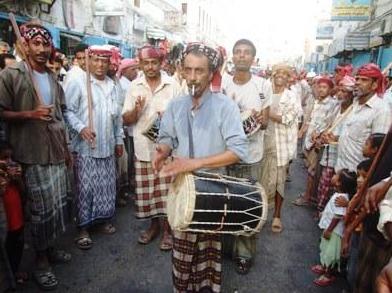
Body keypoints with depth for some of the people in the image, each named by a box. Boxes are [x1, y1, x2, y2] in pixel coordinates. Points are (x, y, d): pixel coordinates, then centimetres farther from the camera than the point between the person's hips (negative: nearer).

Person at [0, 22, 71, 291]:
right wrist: (30, 113, -23)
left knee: (58, 204, 13)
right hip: (34, 153, -6)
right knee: (42, 208, 0)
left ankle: (49, 248, 33)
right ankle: (41, 261, 19)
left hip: (56, 152, 6)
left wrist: (66, 147, 16)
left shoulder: (53, 79, 12)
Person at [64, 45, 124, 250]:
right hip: (86, 147, -5)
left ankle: (104, 219, 29)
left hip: (108, 146, 5)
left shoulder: (113, 86, 12)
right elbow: (68, 111, -8)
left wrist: (119, 140, 16)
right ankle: (83, 227, 14)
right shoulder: (78, 83, -6)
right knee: (86, 187, 0)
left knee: (107, 185, 12)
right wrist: (81, 127, -22)